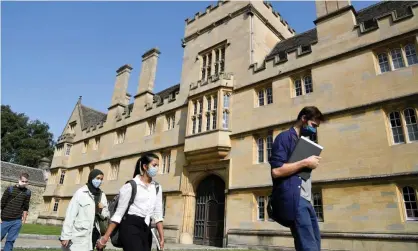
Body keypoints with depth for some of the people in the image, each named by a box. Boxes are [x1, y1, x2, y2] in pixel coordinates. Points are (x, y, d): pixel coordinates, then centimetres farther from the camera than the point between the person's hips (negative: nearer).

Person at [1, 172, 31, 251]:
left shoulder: (27, 192, 4)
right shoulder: (10, 189, -5)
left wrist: (24, 219, 8)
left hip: (17, 221, 2)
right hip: (5, 220, -2)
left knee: (10, 240, 5)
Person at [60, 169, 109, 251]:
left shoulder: (102, 195, 8)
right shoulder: (81, 193, -5)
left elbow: (106, 215, 13)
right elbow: (70, 214, -8)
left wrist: (102, 210, -8)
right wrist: (65, 236, -12)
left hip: (93, 233, 4)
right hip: (80, 235, -4)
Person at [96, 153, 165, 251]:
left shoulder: (157, 188, 9)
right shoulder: (131, 185, -8)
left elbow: (158, 214, 10)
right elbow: (119, 212, -6)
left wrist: (162, 237, 5)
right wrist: (106, 237, -6)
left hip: (146, 230, 6)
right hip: (130, 227, -6)